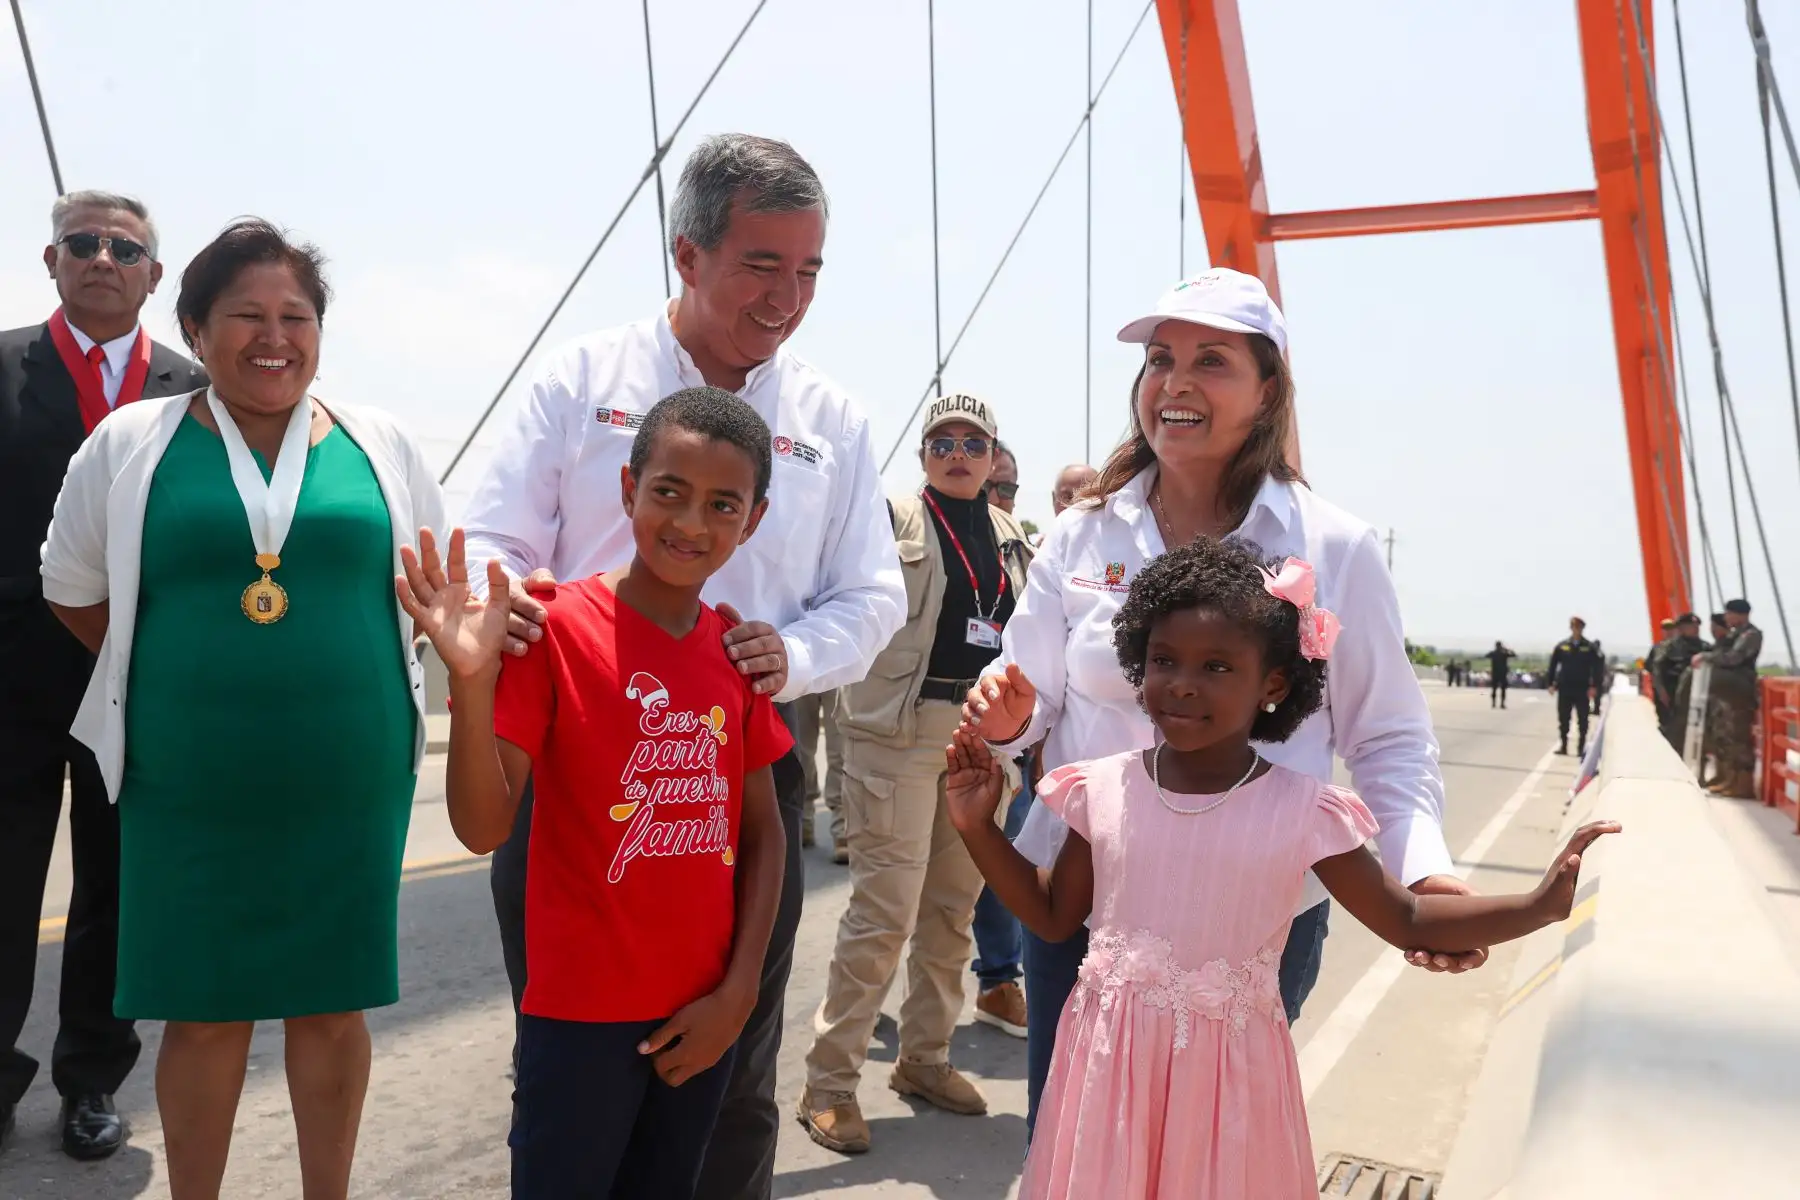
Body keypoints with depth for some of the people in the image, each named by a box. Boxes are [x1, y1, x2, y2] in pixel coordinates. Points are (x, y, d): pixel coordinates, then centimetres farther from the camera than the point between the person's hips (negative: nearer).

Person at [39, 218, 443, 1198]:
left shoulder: (380, 445, 3)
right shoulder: (131, 442, 1)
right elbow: (74, 591, 11)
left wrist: (339, 677, 4)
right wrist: (176, 680, 7)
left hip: (350, 782, 1)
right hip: (189, 789, -1)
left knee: (334, 1001, 12)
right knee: (204, 1012, 9)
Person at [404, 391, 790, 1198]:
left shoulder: (740, 648, 2)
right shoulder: (555, 627, -13)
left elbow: (763, 832, 6)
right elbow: (483, 827, -16)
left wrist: (739, 990, -1)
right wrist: (473, 680, -30)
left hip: (704, 1009, 5)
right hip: (583, 1007, -5)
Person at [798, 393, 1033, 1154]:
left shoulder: (1010, 536, 14)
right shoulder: (892, 519, -2)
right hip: (901, 731, -6)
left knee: (954, 907, 13)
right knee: (885, 910, -7)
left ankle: (925, 1058, 29)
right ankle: (829, 1082, 6)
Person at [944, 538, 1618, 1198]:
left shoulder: (1303, 811, -11)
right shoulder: (1102, 789, -5)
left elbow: (1407, 921, -4)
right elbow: (1053, 916, 5)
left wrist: (1541, 904, -15)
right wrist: (978, 828, -4)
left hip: (1228, 1075, -1)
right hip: (1110, 1062, 2)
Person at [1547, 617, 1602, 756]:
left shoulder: (1589, 647, -1)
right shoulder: (1562, 646, 3)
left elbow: (1596, 668, -3)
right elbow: (1553, 665, 5)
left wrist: (1594, 686, -11)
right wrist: (1550, 683, 0)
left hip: (1582, 689, -1)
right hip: (1564, 688, 1)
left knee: (1582, 720, 5)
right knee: (1563, 719, 6)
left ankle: (1582, 746, 12)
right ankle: (1564, 745, 14)